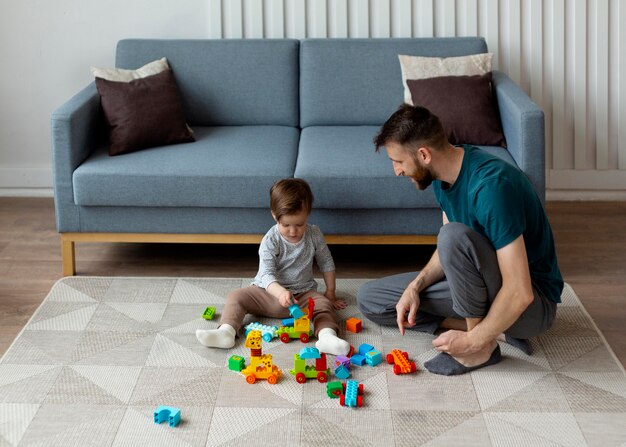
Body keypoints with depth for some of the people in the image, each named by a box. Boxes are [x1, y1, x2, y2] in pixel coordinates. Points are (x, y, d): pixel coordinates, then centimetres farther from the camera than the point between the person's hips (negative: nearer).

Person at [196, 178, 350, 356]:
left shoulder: (314, 235, -6)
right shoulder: (270, 241, -16)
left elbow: (326, 263, 10)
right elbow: (266, 274, -25)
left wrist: (330, 293, 11)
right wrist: (281, 292, -44)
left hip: (303, 293, 0)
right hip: (270, 290, 0)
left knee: (324, 304, -27)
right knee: (236, 297, -17)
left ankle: (327, 336, -50)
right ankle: (226, 331, -35)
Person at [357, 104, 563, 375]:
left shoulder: (491, 185, -31)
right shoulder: (444, 176, -2)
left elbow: (520, 294, -33)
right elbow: (447, 252, 11)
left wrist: (472, 341, -25)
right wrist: (416, 286, -6)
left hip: (533, 304, -9)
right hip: (484, 287, 9)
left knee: (454, 235, -35)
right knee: (369, 298, 5)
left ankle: (483, 347, -16)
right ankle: (493, 329, -3)